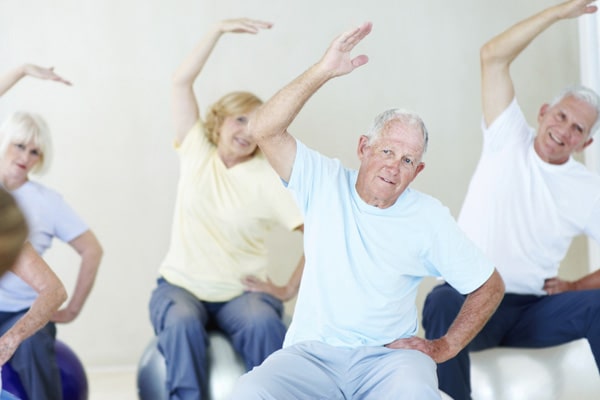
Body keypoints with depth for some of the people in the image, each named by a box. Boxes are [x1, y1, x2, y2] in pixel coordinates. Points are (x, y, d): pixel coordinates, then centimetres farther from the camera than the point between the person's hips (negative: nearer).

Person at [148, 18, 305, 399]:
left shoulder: (269, 177, -4)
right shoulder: (196, 152, 4)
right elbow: (182, 81, -2)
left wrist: (289, 291, -12)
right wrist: (220, 29, -8)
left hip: (241, 293, -1)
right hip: (181, 286, 1)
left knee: (263, 322, -34)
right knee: (182, 323, -33)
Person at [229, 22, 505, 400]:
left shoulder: (429, 217, 2)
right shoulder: (324, 182, 3)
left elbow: (490, 286, 11)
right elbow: (264, 130, -12)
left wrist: (446, 346, 4)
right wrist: (323, 71, -18)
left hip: (388, 354, 0)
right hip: (312, 352, 0)